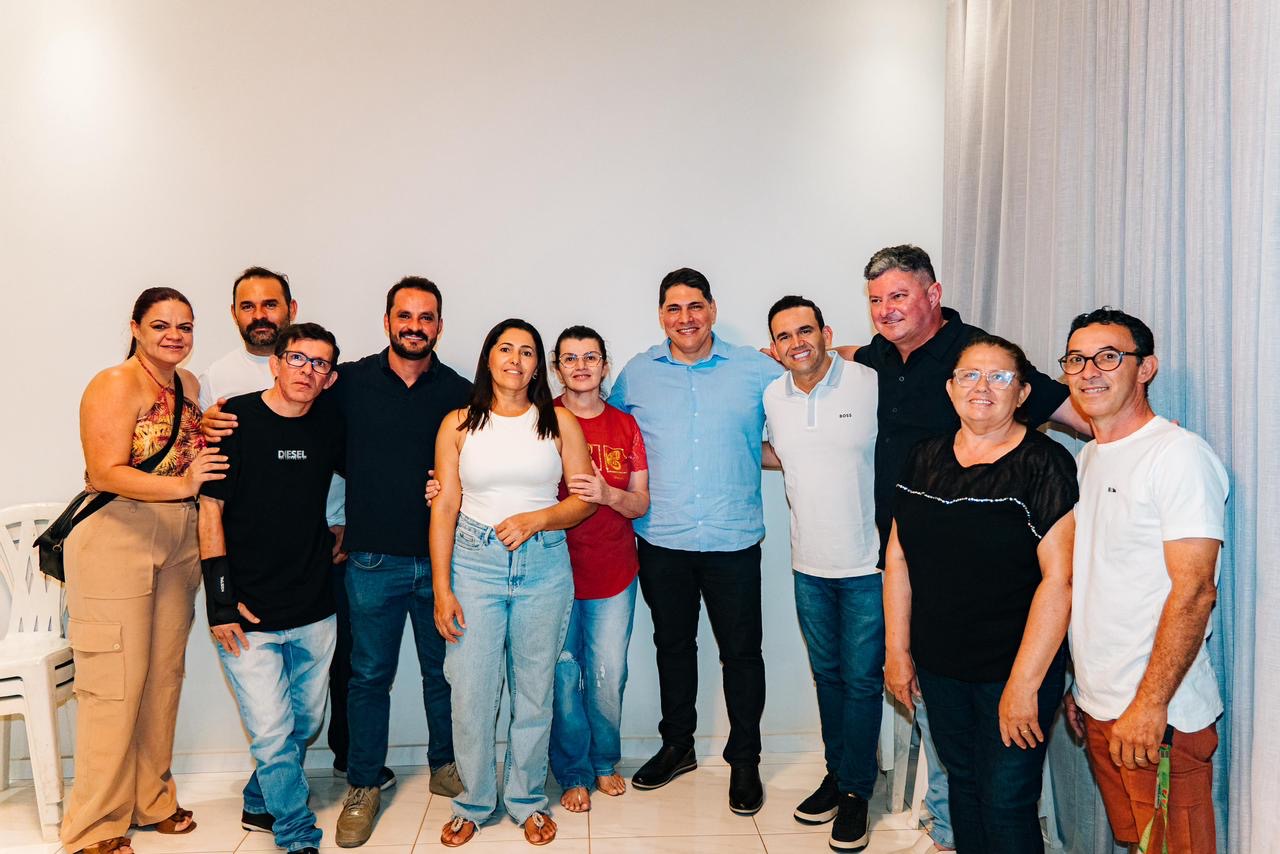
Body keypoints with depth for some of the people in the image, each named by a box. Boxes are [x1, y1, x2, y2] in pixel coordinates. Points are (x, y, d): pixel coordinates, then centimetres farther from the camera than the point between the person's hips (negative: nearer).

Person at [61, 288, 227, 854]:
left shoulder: (189, 384, 10)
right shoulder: (115, 385, -11)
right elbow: (106, 473, -21)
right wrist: (181, 484, -32)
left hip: (177, 542, 7)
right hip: (115, 540, -7)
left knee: (165, 674, 13)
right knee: (116, 684, -2)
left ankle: (151, 799, 29)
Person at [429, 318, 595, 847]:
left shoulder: (558, 421, 3)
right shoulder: (459, 425, 4)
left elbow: (585, 499, 3)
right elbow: (444, 507, 1)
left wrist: (535, 519, -15)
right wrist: (441, 590, -4)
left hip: (544, 566, 0)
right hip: (475, 564, 0)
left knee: (535, 691, 9)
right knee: (471, 692, 3)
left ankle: (526, 800, 29)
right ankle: (473, 803, 25)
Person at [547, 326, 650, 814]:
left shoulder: (625, 426, 5)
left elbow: (642, 504, 4)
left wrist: (607, 495, -18)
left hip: (613, 570, 2)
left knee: (609, 676, 8)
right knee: (563, 675, 5)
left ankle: (605, 762, 32)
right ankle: (574, 774, 25)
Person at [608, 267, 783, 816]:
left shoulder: (757, 370, -2)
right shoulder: (637, 374, 4)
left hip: (734, 541, -2)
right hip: (661, 541, 2)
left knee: (741, 652, 7)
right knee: (673, 645, 17)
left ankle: (744, 760, 26)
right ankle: (677, 745, 36)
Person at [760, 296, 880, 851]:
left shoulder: (872, 385, -11)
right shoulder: (772, 396, 2)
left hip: (868, 564, -4)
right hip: (809, 566, 4)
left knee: (862, 680, 5)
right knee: (827, 675, 17)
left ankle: (856, 792, 22)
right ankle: (836, 774, 34)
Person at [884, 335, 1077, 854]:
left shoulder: (1044, 465, -13)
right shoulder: (925, 460, 4)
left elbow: (1059, 578, -18)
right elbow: (898, 559, 7)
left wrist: (1024, 683, -19)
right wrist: (897, 649, 6)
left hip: (1012, 670, -5)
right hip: (938, 666, 5)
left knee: (1005, 805, 5)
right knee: (961, 782, 19)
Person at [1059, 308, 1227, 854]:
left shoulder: (1180, 454, -13)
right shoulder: (1086, 460, 12)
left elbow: (1194, 591, -19)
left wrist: (1150, 706, -21)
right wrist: (1071, 685, 15)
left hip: (1160, 716, -7)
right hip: (1096, 708, 8)